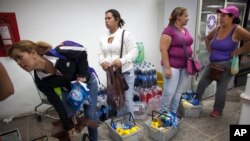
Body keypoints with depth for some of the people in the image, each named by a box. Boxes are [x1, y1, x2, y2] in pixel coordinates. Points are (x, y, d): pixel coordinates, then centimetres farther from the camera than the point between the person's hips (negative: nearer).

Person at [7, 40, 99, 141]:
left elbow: (82, 52, -19)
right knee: (69, 116, -1)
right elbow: (57, 103, -18)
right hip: (69, 89, 3)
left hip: (87, 82, -2)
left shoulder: (58, 53, -34)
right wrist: (68, 126, -15)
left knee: (90, 116, 0)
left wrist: (82, 75, -25)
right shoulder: (40, 81, -23)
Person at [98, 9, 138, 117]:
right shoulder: (103, 38, 10)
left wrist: (122, 61, -28)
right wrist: (102, 62, -14)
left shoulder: (126, 34, -7)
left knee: (127, 99, 4)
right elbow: (100, 54, 9)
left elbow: (133, 52, -13)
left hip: (125, 72, -5)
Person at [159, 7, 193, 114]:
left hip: (185, 67, 8)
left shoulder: (185, 30, 13)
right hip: (173, 66, -8)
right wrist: (167, 68, -20)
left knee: (179, 91, 13)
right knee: (169, 92, -3)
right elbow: (163, 49, -17)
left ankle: (173, 113, 27)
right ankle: (163, 113, 17)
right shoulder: (169, 30, -12)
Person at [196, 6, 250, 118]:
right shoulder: (218, 29, 4)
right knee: (202, 83, 9)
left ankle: (218, 110, 25)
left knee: (221, 88, 6)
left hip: (226, 65, -6)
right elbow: (207, 38, 22)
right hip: (212, 63, 6)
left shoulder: (237, 30, -14)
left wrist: (238, 51, -16)